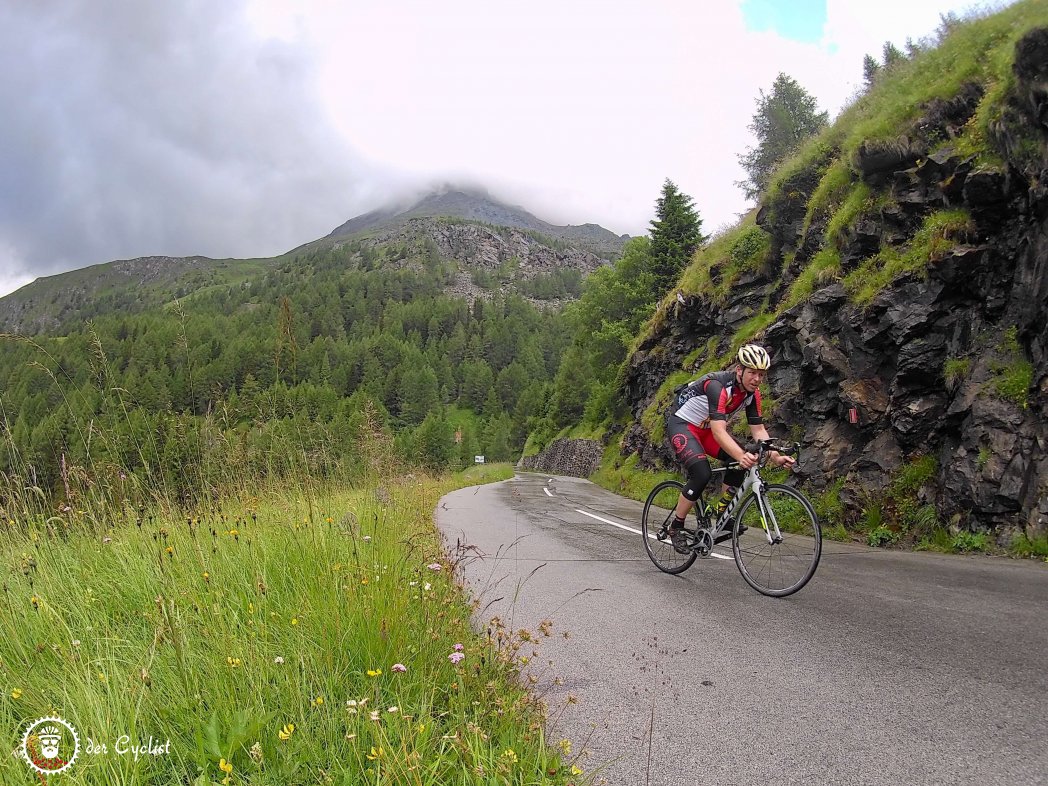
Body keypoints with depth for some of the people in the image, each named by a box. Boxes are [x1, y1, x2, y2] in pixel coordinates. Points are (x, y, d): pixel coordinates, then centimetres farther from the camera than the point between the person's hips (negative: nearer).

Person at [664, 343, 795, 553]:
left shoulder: (753, 393, -9)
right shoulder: (717, 385, -32)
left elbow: (758, 429, -8)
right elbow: (718, 430, -41)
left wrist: (776, 457, -24)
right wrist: (741, 456, -55)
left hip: (707, 428, 8)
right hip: (681, 423, -8)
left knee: (743, 460, -13)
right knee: (702, 473, -26)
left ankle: (720, 514, 2)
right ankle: (675, 527, -9)